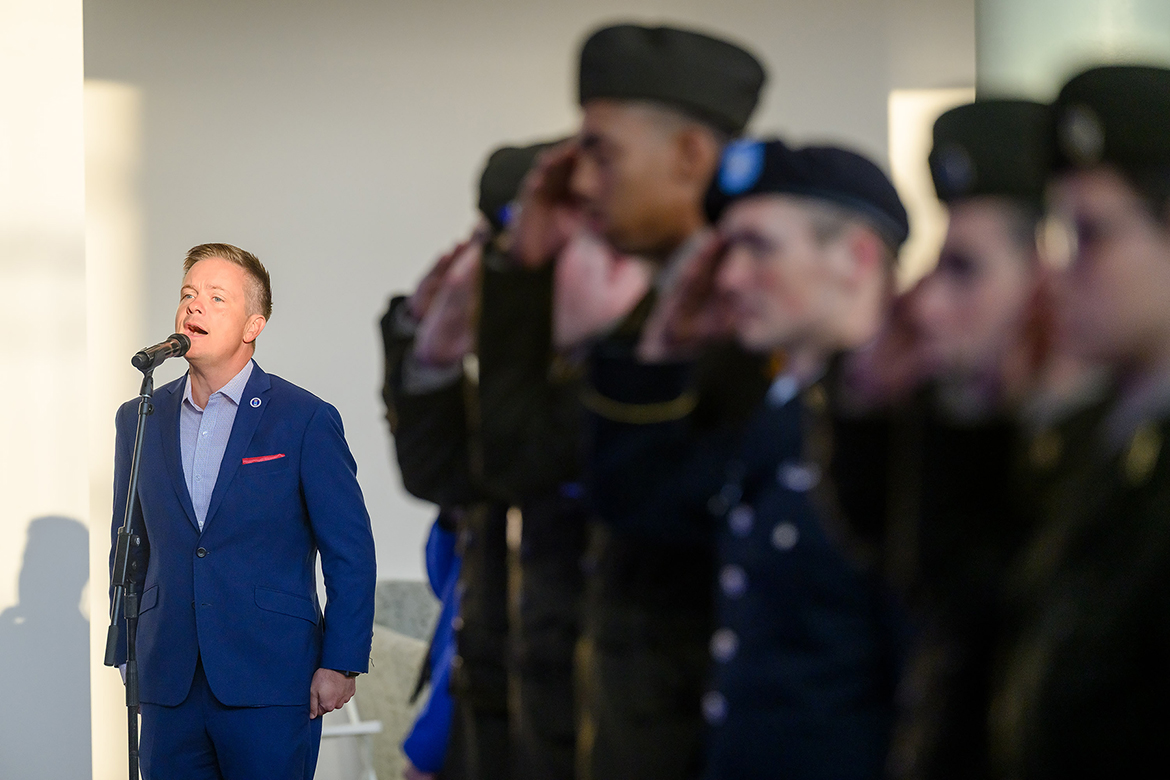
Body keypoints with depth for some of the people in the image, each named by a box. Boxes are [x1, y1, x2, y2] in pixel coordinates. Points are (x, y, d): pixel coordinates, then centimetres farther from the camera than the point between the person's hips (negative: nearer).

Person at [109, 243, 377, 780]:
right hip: (168, 684, 4)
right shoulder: (139, 419, 10)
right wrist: (127, 652, 12)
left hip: (270, 689, -4)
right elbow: (130, 545, 16)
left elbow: (350, 552, -2)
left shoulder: (306, 419, -3)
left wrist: (340, 665, -6)